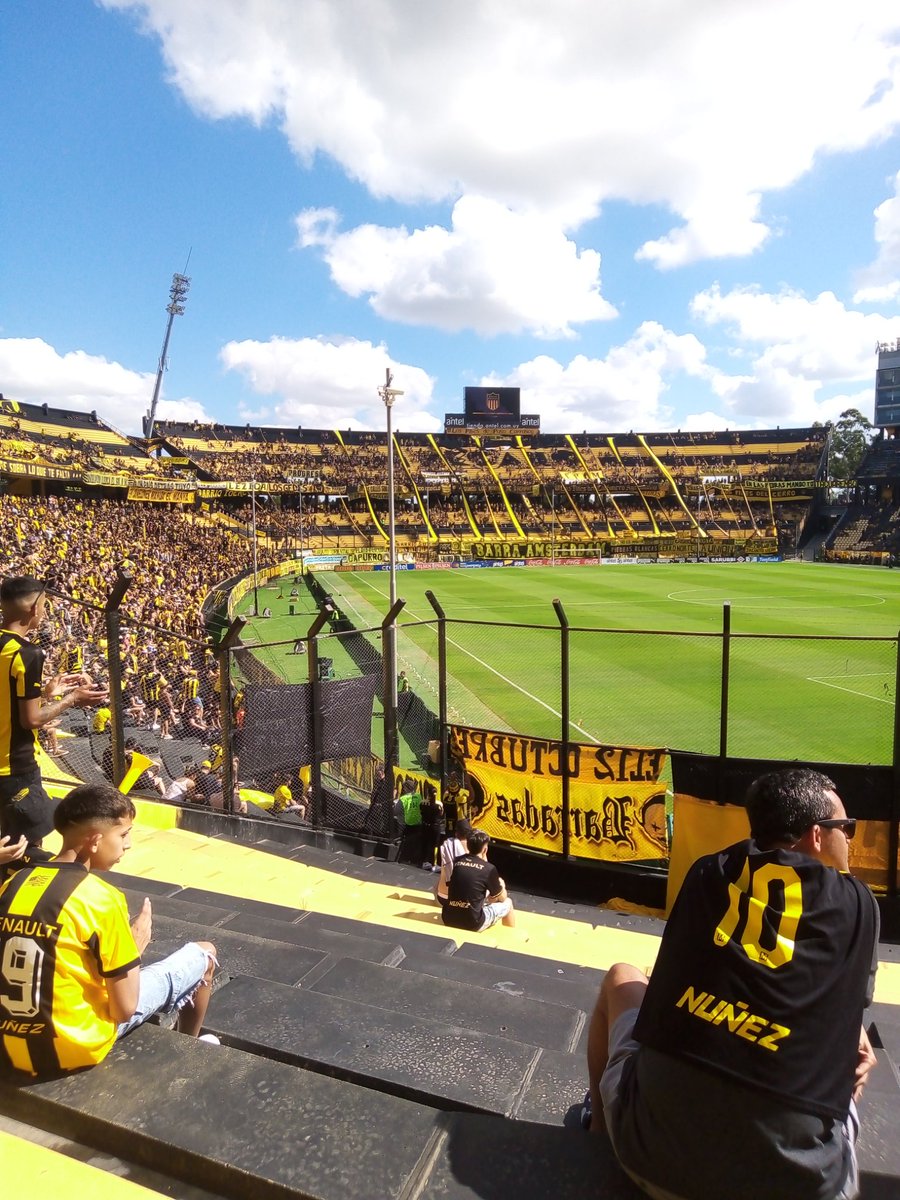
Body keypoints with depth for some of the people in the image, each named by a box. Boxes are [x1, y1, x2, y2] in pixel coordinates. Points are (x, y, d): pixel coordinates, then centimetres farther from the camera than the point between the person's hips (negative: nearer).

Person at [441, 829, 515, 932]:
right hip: (472, 924, -5)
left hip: (448, 919, 5)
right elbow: (502, 898, 9)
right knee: (507, 903, 18)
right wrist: (501, 885, 29)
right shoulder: (489, 868, -7)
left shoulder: (456, 862, 5)